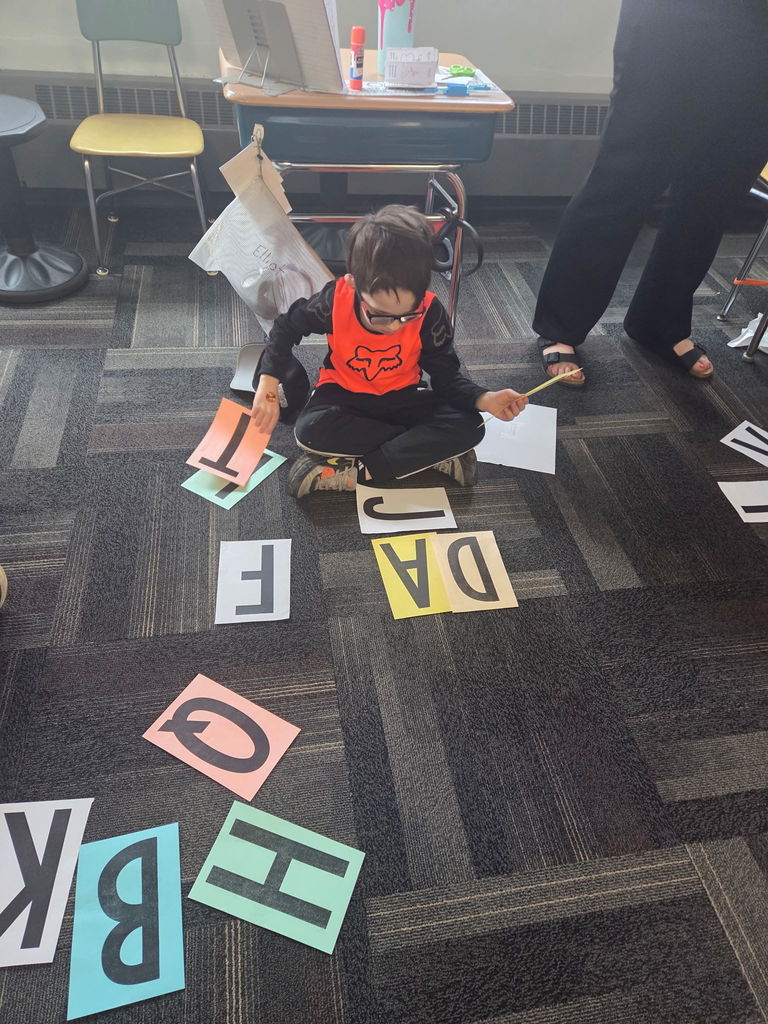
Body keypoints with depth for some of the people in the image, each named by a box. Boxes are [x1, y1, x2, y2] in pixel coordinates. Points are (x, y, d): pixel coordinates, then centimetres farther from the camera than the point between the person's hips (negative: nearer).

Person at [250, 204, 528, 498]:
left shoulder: (430, 312, -23)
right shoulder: (335, 301, -24)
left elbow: (445, 374, -12)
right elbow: (286, 327, -5)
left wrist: (483, 399, -32)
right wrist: (268, 388, -14)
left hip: (401, 398, 0)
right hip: (344, 395, 0)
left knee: (469, 427, -24)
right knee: (311, 430, -35)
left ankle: (353, 472, -26)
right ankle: (433, 454, -21)